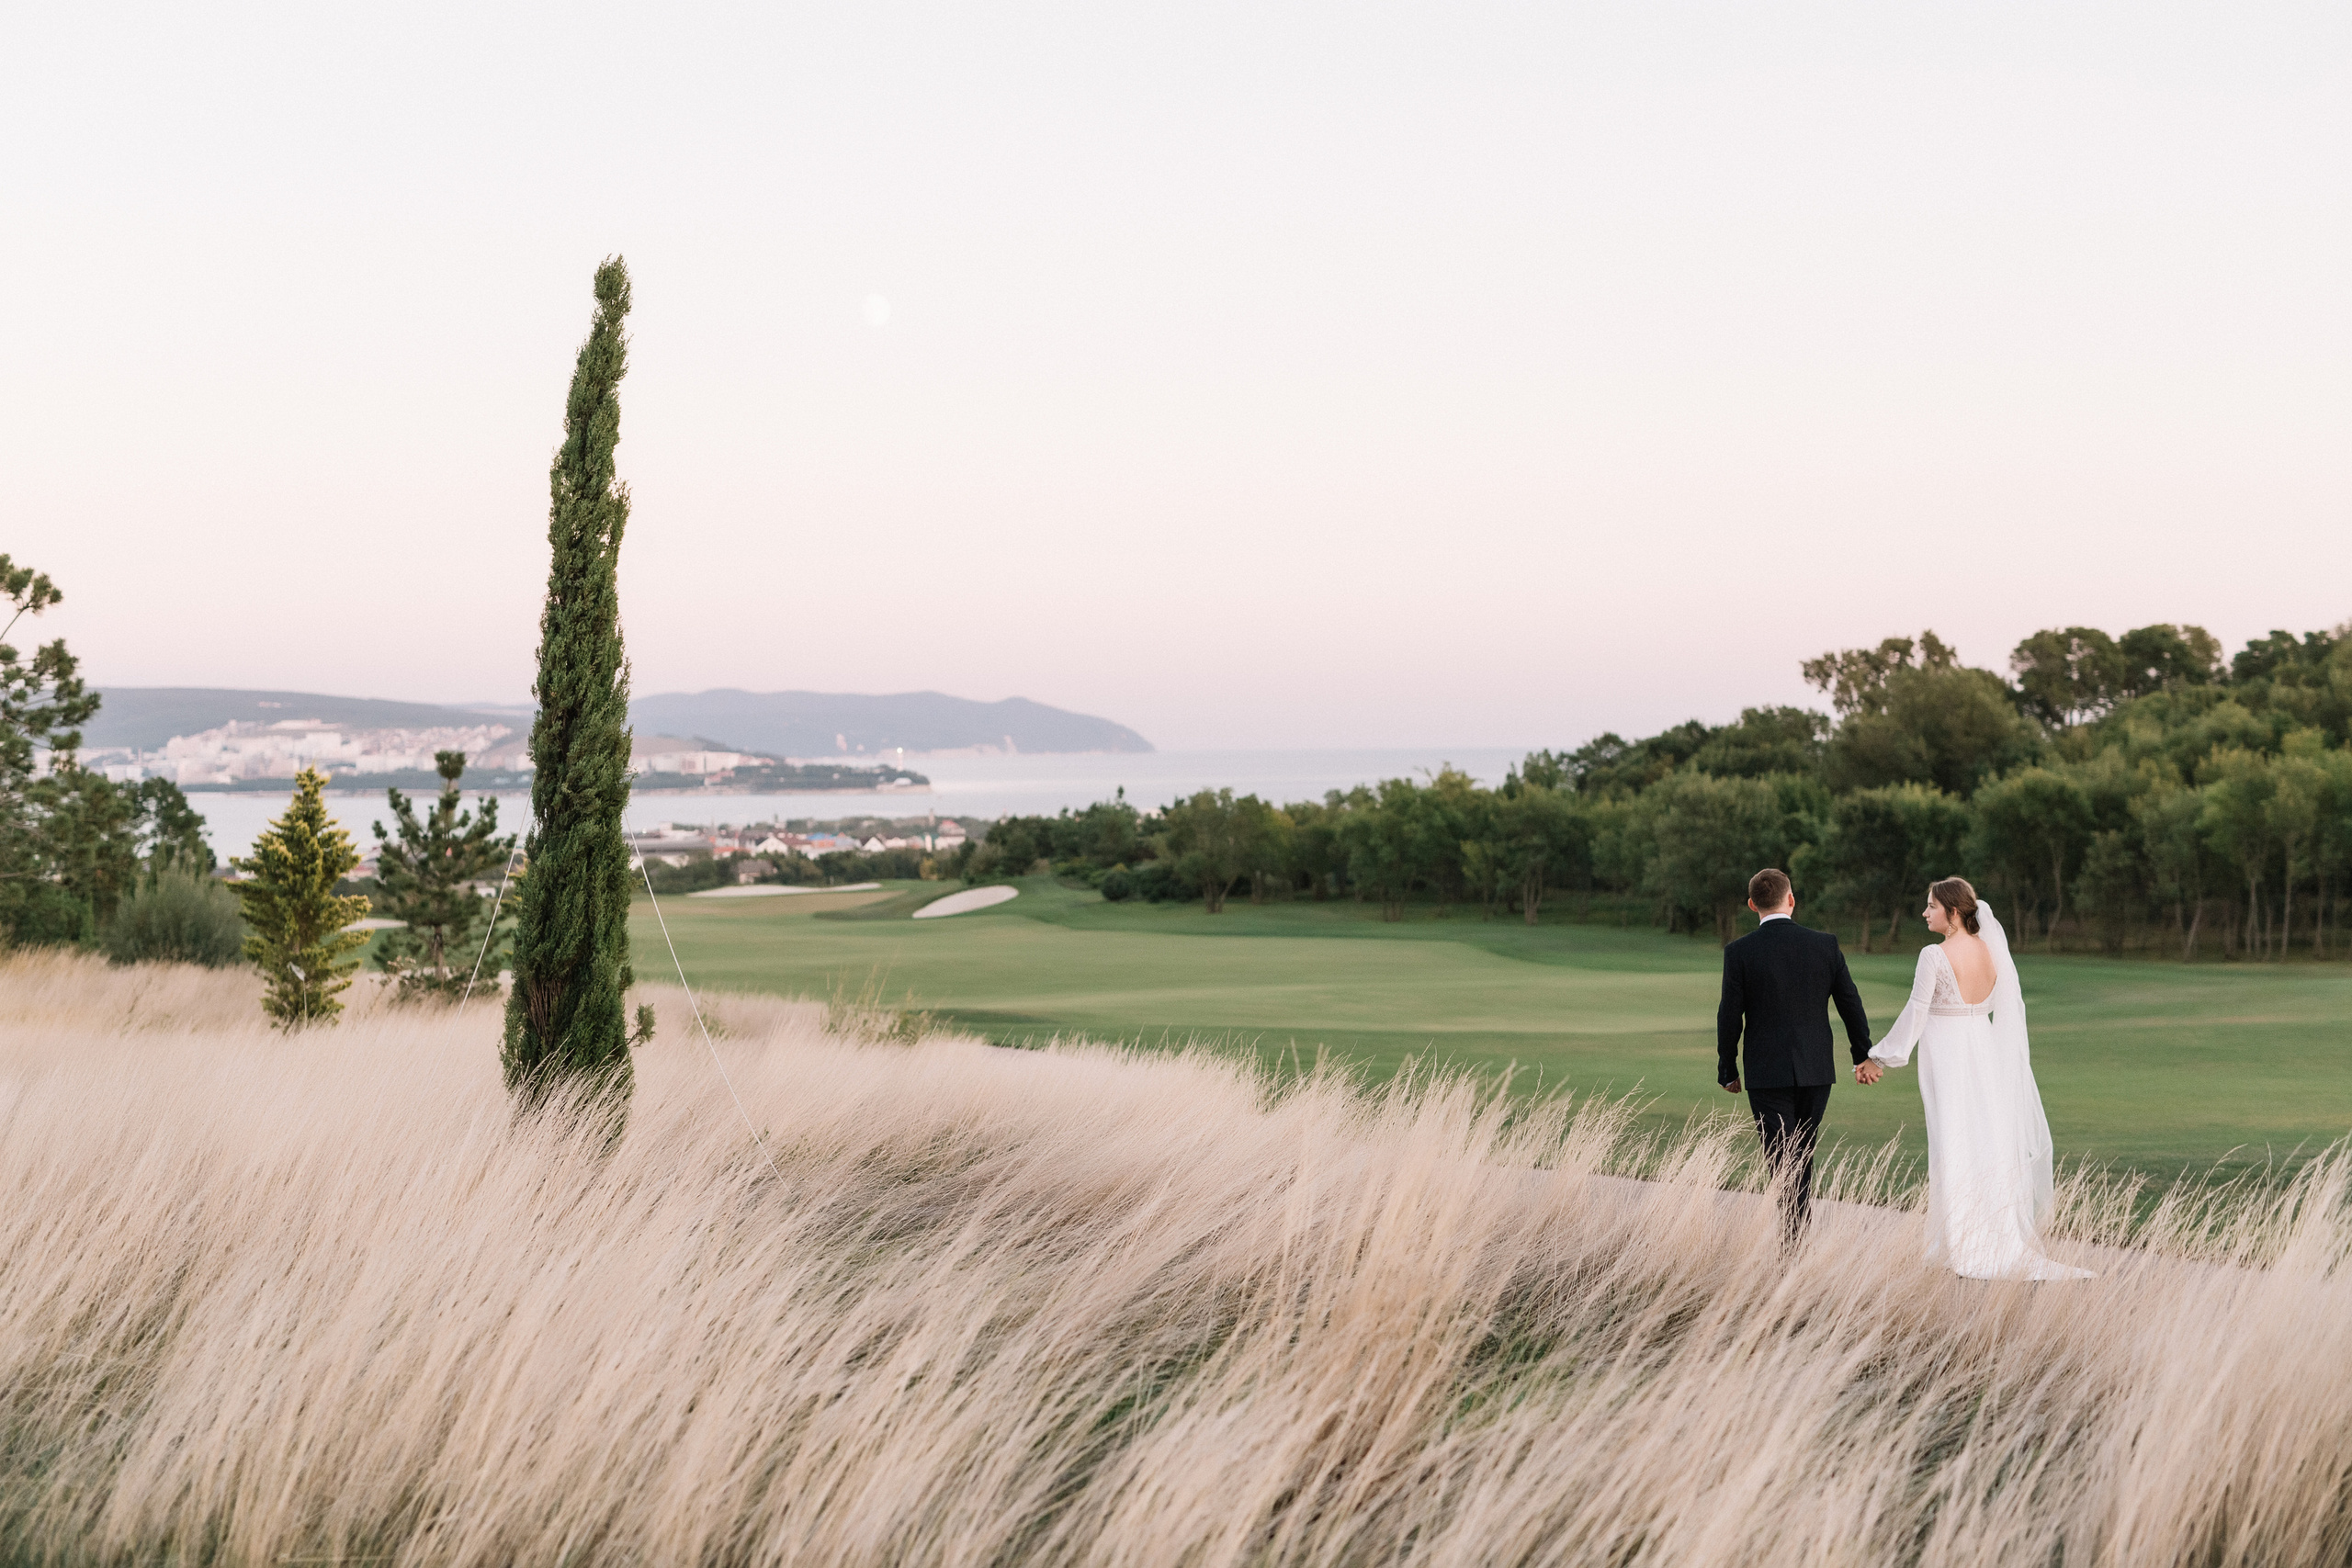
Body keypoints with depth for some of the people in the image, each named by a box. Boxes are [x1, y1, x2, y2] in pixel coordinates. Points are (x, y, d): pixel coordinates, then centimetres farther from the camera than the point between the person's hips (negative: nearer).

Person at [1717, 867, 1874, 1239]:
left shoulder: (1739, 952, -9)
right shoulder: (1825, 944, -2)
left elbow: (1730, 1017, -6)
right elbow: (1851, 1004, 4)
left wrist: (1727, 1070, 7)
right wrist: (1864, 1056, 16)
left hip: (1767, 1073, -3)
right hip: (1816, 1069, 3)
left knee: (1784, 1165, -1)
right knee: (1801, 1155, 19)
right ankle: (1799, 1235, 25)